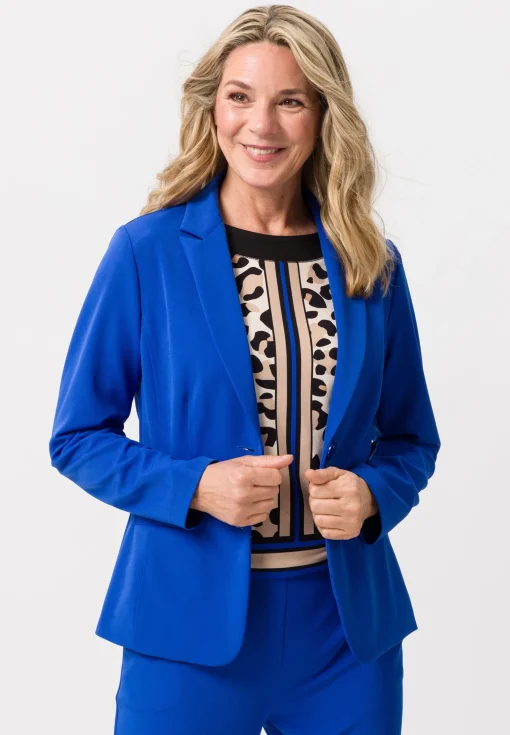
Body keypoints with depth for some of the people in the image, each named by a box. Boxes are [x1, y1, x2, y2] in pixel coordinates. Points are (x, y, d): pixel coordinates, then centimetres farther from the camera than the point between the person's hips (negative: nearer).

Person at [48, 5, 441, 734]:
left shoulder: (373, 264, 1)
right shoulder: (146, 252, -6)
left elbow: (410, 439, 10)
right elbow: (78, 436, -1)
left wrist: (371, 494, -10)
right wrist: (195, 487, -15)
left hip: (348, 627, 3)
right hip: (193, 624, -2)